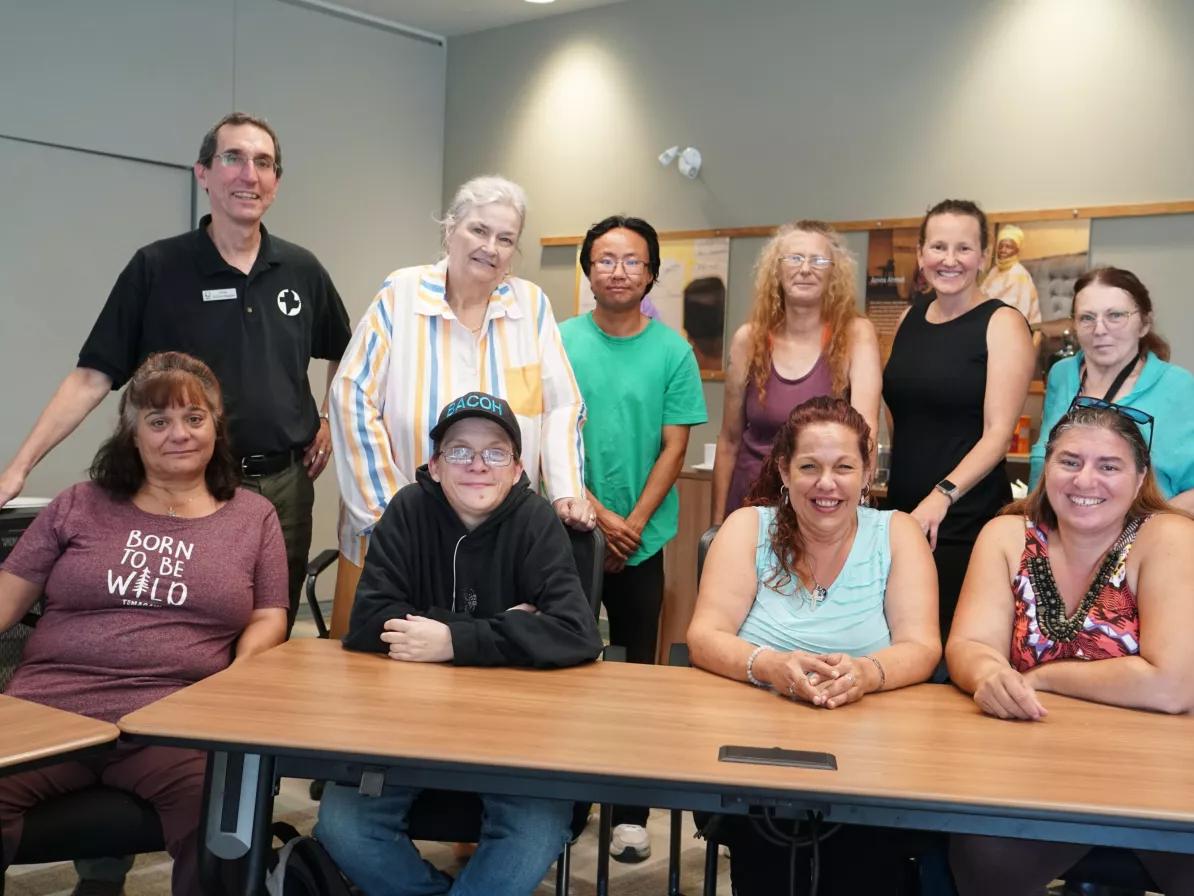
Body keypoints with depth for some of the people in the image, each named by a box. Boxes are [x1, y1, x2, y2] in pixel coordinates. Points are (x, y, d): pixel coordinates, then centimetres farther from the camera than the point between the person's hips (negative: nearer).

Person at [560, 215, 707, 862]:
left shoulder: (672, 351, 0)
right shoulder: (560, 342, 0)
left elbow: (673, 448, -1)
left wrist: (634, 524, -9)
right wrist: (598, 515, -10)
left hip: (644, 538, 0)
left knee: (636, 669, 7)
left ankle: (631, 811, 17)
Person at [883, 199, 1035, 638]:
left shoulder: (1002, 324, -6)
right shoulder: (910, 317, 11)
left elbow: (998, 432, -13)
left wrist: (942, 496, -23)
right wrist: (874, 482, 12)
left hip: (967, 522, -5)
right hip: (902, 513, 5)